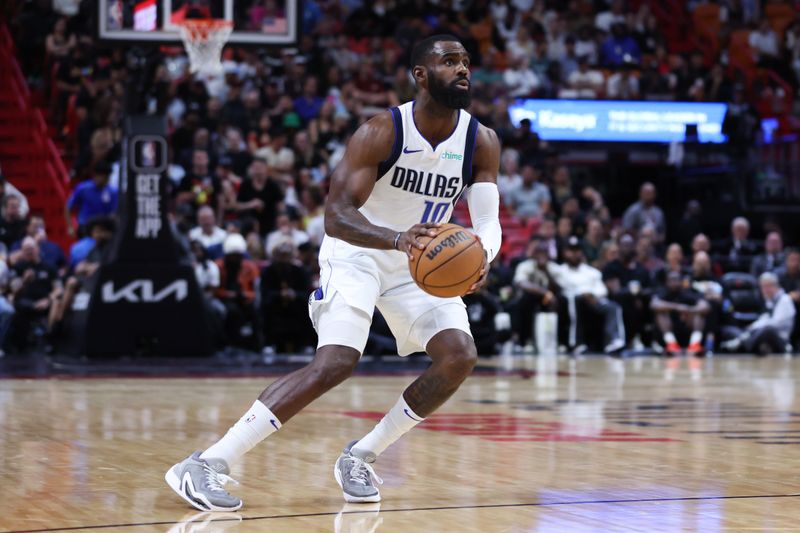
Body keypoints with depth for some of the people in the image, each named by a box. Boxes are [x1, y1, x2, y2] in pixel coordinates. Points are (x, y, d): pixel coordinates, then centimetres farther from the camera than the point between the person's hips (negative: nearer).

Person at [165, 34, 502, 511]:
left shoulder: (482, 142, -9)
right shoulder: (382, 132, -23)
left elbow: (489, 220, -12)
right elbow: (336, 215, -29)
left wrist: (480, 259, -37)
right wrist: (397, 239, -47)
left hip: (421, 262, 6)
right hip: (356, 253, -6)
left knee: (460, 357, -13)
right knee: (336, 363, -24)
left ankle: (359, 458, 2)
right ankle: (205, 466, -24)